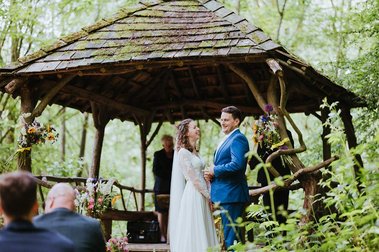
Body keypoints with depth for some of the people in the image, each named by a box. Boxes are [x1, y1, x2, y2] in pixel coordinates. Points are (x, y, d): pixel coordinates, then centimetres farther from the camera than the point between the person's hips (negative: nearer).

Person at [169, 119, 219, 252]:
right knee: (193, 231, -5)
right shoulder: (183, 152, -10)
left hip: (202, 195, 8)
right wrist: (208, 196, -10)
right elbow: (193, 178, -13)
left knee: (203, 231, 8)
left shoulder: (195, 152, 16)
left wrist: (208, 195, 3)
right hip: (193, 195, -8)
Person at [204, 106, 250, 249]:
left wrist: (215, 170, -15)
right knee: (229, 233, 17)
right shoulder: (227, 139, 18)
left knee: (231, 236, -7)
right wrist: (211, 174, 3)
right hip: (225, 194, 10)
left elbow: (237, 164, -27)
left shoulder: (238, 139, -13)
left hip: (232, 194, -10)